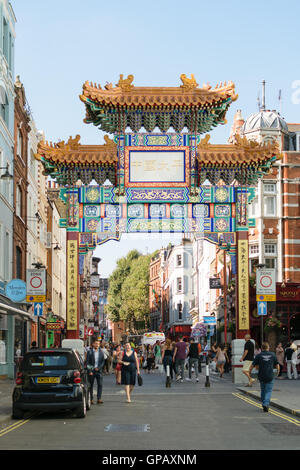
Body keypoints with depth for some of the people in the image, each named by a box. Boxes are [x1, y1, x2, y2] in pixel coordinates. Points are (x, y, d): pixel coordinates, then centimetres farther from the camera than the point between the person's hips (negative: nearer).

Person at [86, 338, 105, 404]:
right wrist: (89, 371, -10)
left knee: (100, 384, -8)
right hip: (91, 371, -2)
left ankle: (99, 398, -7)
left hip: (99, 370, 2)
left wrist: (98, 368, -6)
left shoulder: (101, 352, 9)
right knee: (91, 385, 2)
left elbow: (103, 361, 9)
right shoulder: (89, 352, 0)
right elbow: (87, 362, -3)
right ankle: (91, 399, 8)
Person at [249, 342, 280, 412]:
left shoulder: (259, 355, -3)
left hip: (261, 376, 1)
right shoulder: (272, 355, 2)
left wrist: (249, 371, 14)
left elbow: (252, 365, -5)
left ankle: (263, 404, 24)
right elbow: (277, 365, 12)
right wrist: (278, 370, 32)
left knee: (263, 390, 19)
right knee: (268, 391, 1)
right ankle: (266, 404, -18)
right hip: (270, 376, 0)